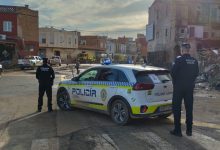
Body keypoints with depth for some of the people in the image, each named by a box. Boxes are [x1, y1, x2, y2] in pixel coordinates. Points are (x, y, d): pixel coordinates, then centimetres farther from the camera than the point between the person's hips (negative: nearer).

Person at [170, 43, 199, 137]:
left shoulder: (179, 59, -14)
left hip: (179, 87, -5)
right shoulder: (194, 61, 3)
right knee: (189, 108, 13)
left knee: (177, 108, 4)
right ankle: (189, 130, 20)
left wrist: (175, 81, 3)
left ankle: (177, 130, 5)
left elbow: (173, 72, -13)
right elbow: (196, 73, 8)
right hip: (190, 87, 5)